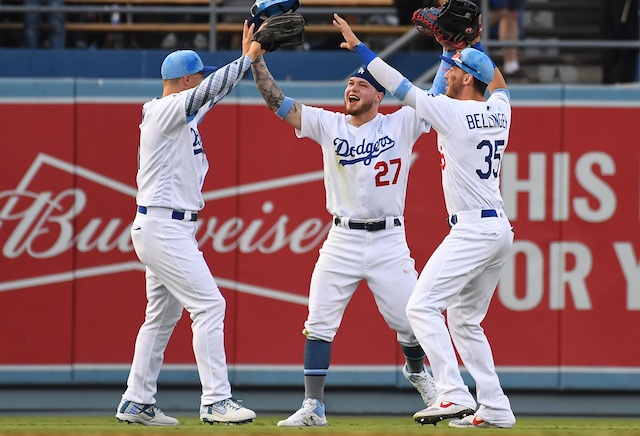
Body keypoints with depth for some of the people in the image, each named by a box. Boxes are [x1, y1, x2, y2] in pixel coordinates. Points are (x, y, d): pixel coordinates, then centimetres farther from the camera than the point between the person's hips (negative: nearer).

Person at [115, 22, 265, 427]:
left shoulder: (180, 115, 15)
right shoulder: (165, 111, -13)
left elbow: (213, 93, 24)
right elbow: (209, 91, -25)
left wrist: (246, 58, 14)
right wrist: (248, 59, -21)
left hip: (171, 230, 11)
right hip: (164, 229, -11)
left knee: (162, 316, 14)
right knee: (209, 304, -13)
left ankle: (137, 402, 18)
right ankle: (216, 401, -16)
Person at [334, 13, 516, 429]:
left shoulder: (452, 112, -11)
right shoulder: (499, 111, 10)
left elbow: (399, 85, -6)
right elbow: (499, 82, 35)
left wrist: (359, 45, 1)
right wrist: (469, 45, 34)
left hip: (473, 230, -9)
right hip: (500, 230, 9)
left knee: (423, 305, -12)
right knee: (464, 320, 17)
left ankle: (454, 395, -23)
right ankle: (495, 408, 13)